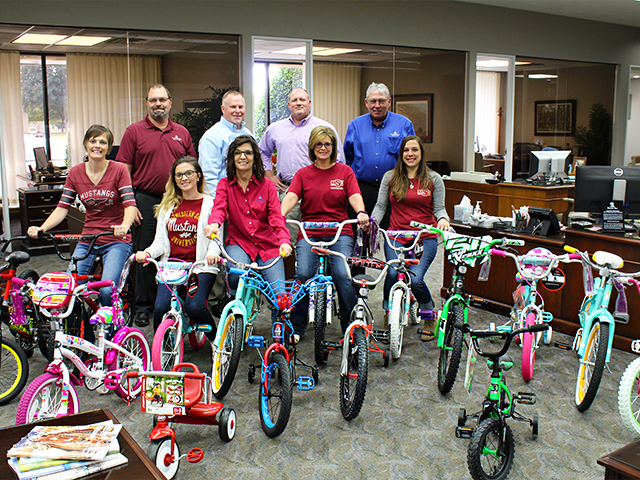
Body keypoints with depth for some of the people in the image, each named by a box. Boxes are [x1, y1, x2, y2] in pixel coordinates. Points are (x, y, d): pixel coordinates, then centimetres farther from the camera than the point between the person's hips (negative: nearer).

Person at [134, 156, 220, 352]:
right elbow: (160, 240, 15)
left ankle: (216, 339, 4)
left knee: (194, 305, -26)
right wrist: (148, 253, -6)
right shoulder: (167, 206, 18)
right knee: (161, 308, -21)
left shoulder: (210, 203, 7)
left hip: (200, 266, -3)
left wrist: (212, 253, -19)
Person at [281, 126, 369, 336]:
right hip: (309, 233, 1)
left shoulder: (345, 171, 13)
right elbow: (291, 196, -3)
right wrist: (280, 215, -25)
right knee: (304, 274, -22)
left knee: (342, 275, -22)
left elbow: (355, 196, -2)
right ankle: (297, 325, -1)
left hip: (339, 233, 0)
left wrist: (361, 212, -25)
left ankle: (350, 325, 1)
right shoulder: (303, 173, 13)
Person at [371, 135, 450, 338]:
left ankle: (428, 314, 12)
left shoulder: (434, 179, 7)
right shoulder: (390, 177, 8)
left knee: (416, 279, -19)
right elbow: (381, 206, 8)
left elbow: (439, 208, 6)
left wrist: (443, 219, -16)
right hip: (396, 236, 1)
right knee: (393, 274, -24)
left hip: (425, 238, -1)